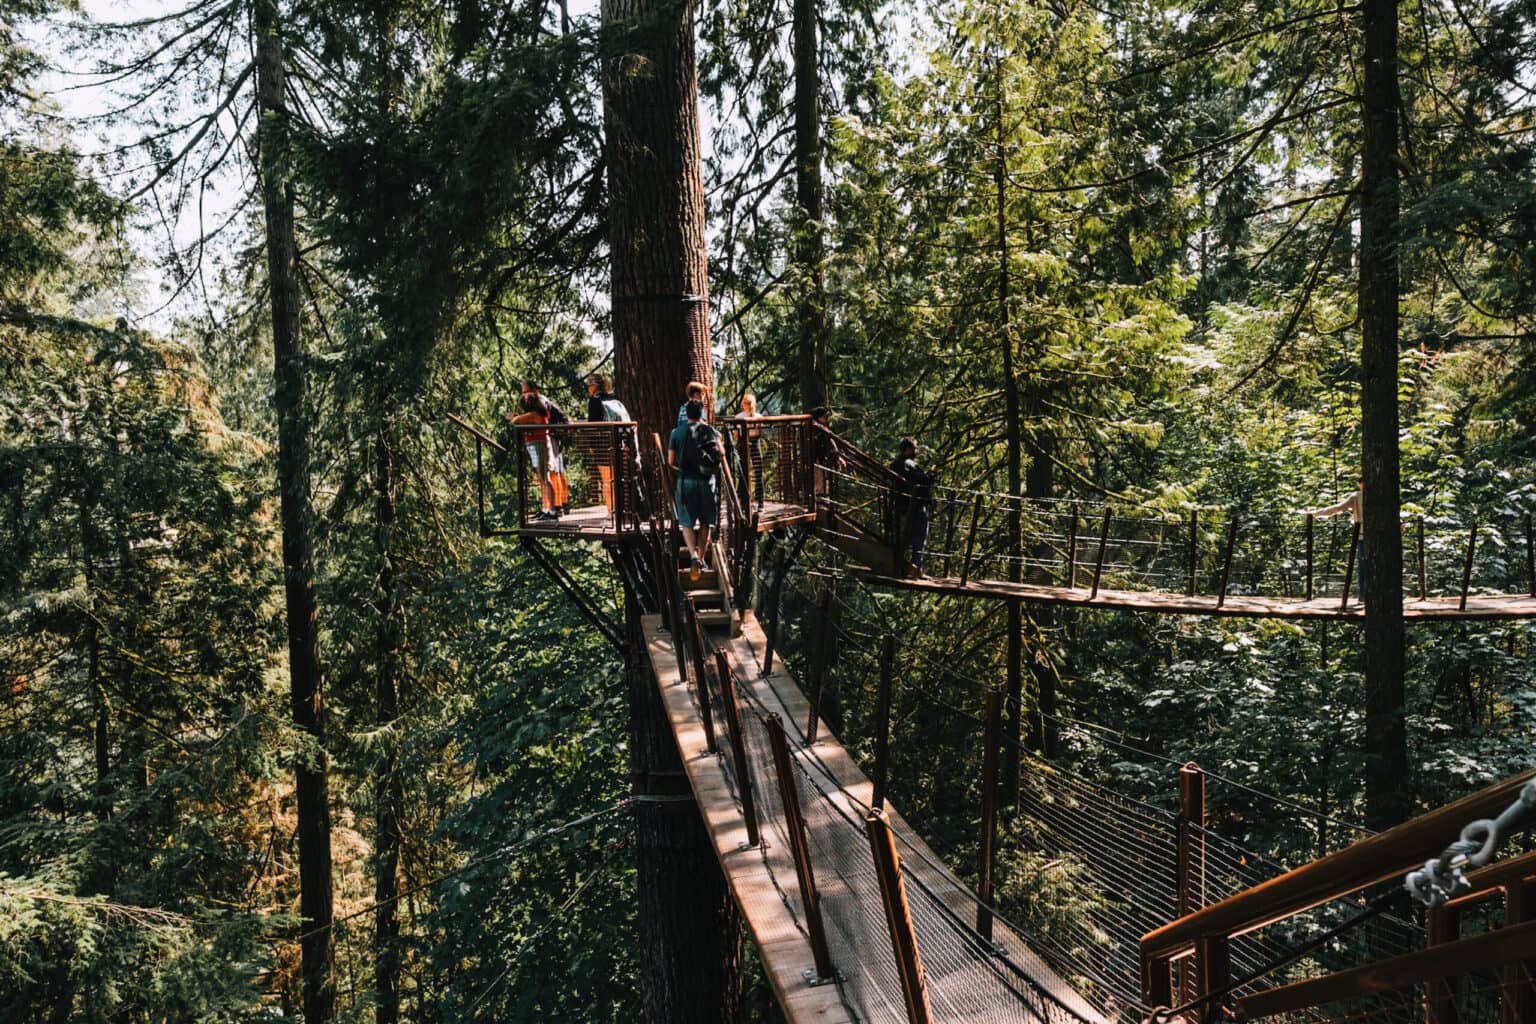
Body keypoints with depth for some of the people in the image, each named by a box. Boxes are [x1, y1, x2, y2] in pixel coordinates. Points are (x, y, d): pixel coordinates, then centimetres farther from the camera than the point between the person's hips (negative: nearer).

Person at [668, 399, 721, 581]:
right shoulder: (711, 431, 3)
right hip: (707, 480, 1)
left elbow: (671, 461, 0)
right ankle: (701, 559, 20)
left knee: (687, 523, 3)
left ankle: (693, 556, -18)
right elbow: (720, 455, -2)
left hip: (686, 481, -1)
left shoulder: (677, 433, 0)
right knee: (705, 523, 13)